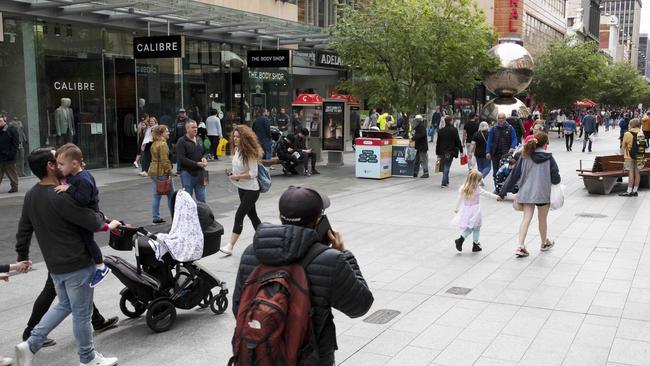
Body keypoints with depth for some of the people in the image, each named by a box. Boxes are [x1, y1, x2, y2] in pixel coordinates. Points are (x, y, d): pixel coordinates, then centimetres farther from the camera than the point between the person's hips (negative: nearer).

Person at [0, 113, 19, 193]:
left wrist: (11, 155, -15)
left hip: (9, 158, -6)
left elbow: (16, 144, -9)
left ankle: (14, 187, 15)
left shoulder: (11, 129, -6)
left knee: (12, 174, 5)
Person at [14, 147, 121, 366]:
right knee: (82, 313, 8)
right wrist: (106, 223, 2)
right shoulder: (61, 197, -25)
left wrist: (22, 257, 25)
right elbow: (93, 222, -21)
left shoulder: (31, 196, 2)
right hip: (77, 265, -8)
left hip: (55, 264, 8)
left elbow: (24, 229, 12)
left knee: (64, 305, 26)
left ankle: (31, 344, 19)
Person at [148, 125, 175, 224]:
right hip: (162, 172, -9)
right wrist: (169, 173, -17)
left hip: (153, 171, 9)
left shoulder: (154, 144, 14)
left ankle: (155, 218, 13)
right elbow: (165, 160, -21)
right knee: (171, 196, 2)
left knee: (155, 195, 10)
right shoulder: (163, 144, -15)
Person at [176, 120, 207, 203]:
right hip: (187, 173, -6)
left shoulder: (198, 140, 13)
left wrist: (204, 159, 1)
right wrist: (197, 164, -20)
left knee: (202, 200, 11)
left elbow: (203, 153, 26)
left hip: (200, 173, 6)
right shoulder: (181, 142, -9)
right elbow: (181, 159, -17)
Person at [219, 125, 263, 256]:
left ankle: (230, 246, -11)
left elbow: (253, 173, -21)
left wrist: (237, 176, -19)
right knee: (252, 215, 15)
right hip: (241, 188, 9)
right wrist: (233, 173, 0)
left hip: (251, 190, -9)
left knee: (239, 215, -12)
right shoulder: (237, 150, 4)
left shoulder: (249, 153, -20)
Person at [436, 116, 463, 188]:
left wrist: (438, 153, 15)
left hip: (442, 152, 4)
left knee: (444, 167, 17)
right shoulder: (454, 130, -8)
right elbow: (458, 141, -7)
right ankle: (444, 183, -8)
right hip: (450, 152, -4)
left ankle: (446, 182, 26)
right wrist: (461, 150, 1)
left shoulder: (441, 130, 6)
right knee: (446, 167, -3)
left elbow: (438, 143, 10)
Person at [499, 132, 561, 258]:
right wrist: (557, 181, 20)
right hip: (543, 193, -2)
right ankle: (544, 243, 35)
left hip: (526, 192, 2)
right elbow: (555, 177, -5)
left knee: (526, 218, 1)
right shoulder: (548, 158, -8)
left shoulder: (525, 157, -2)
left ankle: (520, 245, -12)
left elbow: (514, 175, -1)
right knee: (542, 219, 16)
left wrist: (503, 192, 3)